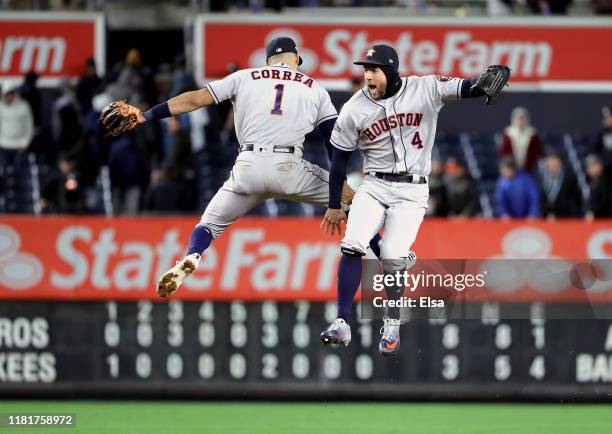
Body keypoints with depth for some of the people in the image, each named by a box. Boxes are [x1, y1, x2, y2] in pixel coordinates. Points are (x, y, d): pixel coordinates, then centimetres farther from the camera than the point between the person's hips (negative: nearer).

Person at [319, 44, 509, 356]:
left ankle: (392, 323, 9)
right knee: (353, 246, -16)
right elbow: (340, 157, 6)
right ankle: (342, 324, -10)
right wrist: (334, 206, 12)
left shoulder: (425, 90, -9)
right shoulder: (355, 109, -4)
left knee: (392, 256, -14)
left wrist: (487, 81, -44)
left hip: (412, 191, -2)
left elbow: (464, 89, -19)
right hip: (374, 186, 2)